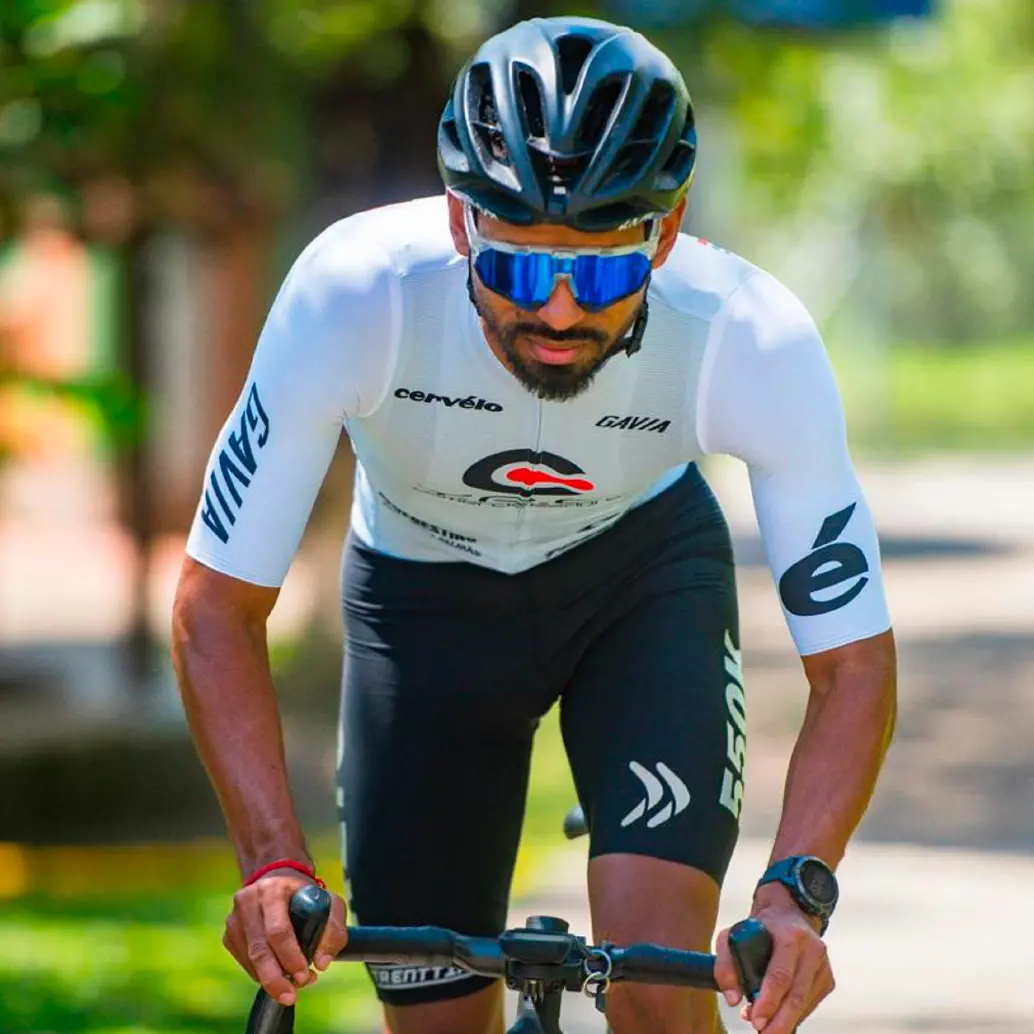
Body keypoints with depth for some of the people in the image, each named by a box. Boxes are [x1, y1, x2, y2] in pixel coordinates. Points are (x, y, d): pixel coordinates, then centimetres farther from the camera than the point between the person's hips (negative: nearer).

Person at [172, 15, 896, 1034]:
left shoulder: (751, 337, -33)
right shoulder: (355, 292, -35)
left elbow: (852, 662, -24)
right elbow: (216, 606, -26)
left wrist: (798, 884, -41)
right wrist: (274, 863, -39)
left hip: (644, 571, -1)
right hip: (423, 595, 1)